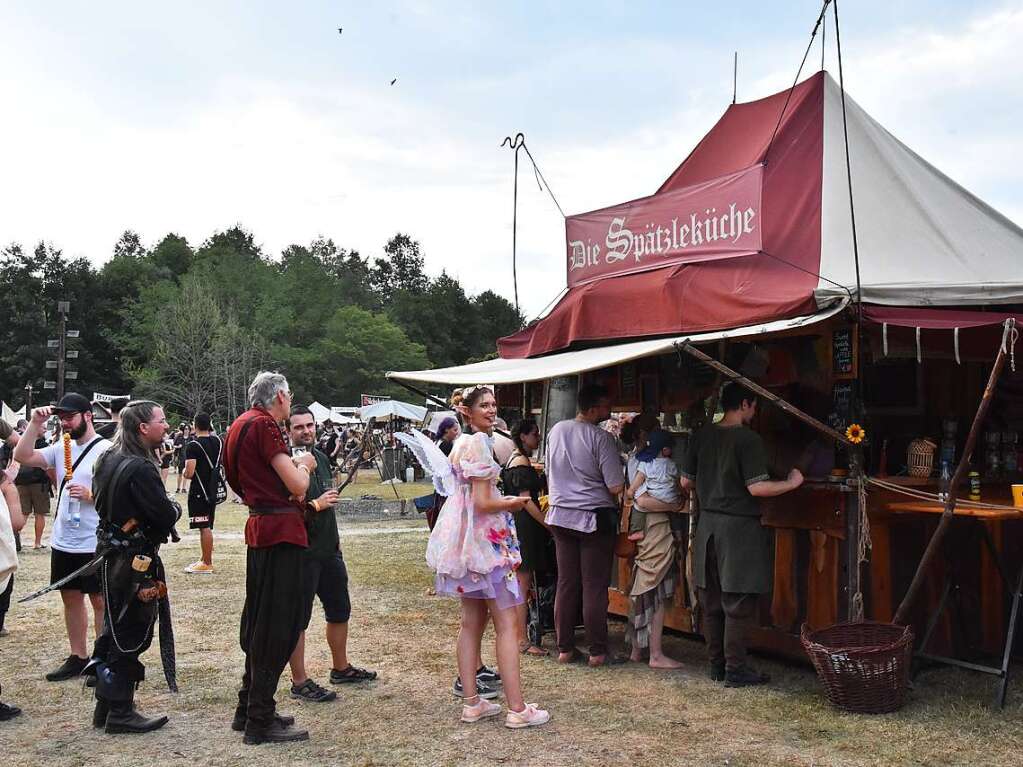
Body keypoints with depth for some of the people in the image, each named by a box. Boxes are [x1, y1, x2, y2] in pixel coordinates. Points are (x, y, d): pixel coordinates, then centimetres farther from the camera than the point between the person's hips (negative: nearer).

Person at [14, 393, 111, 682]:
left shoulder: (106, 450, -12)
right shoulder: (61, 447, 7)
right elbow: (23, 456, 0)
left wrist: (90, 495, -26)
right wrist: (35, 424, -6)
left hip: (94, 545, -7)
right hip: (63, 542, 7)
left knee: (100, 601, 4)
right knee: (71, 598, 15)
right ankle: (78, 657, 26)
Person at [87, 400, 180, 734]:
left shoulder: (108, 460, 7)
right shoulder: (140, 469, -22)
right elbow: (166, 516, -23)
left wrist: (166, 509, 7)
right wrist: (176, 508, -1)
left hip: (113, 556, 10)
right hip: (137, 563, -9)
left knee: (114, 631, 18)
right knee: (132, 638, 0)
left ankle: (104, 707, 27)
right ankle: (120, 714, 8)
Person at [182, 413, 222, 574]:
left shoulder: (193, 445, -17)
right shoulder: (218, 441, 5)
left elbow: (189, 473, -23)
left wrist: (184, 473, 0)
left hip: (199, 491, -7)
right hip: (213, 489, 7)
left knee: (204, 527, -3)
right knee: (207, 526, 16)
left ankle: (207, 563, 2)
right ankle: (204, 559, 25)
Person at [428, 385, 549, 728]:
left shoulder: (462, 442, 14)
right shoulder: (480, 442, -16)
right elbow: (482, 503, -20)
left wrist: (503, 499, 16)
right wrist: (513, 503, -4)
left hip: (463, 538, 10)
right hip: (485, 537, -10)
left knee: (472, 621, 12)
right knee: (507, 623, -5)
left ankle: (471, 702, 16)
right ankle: (517, 709, -2)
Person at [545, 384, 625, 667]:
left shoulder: (556, 430, 4)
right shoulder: (601, 438, -15)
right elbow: (616, 487, -16)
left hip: (560, 514, 6)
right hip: (594, 517, -5)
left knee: (566, 583, 10)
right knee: (595, 586, 1)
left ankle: (564, 648, 15)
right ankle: (597, 651, 7)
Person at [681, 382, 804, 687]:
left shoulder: (701, 436, 5)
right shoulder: (748, 439, -14)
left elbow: (686, 482, 10)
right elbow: (757, 487, -18)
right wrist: (792, 482, -4)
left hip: (708, 524, 7)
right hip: (739, 526, -6)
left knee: (712, 600, 13)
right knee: (738, 603, 2)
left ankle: (716, 664, 21)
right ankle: (735, 669, 7)